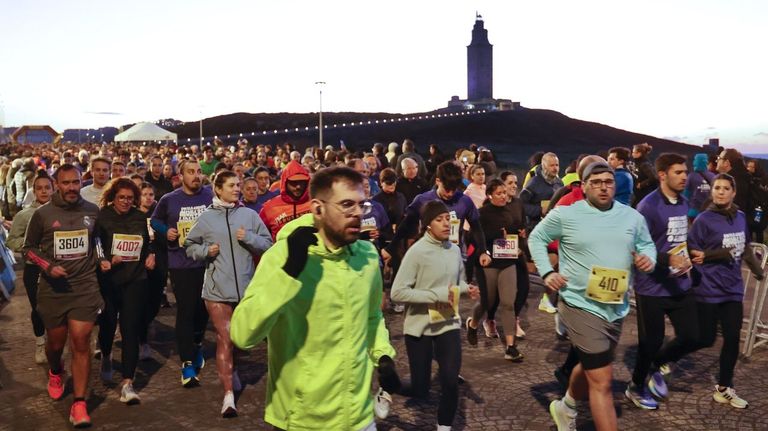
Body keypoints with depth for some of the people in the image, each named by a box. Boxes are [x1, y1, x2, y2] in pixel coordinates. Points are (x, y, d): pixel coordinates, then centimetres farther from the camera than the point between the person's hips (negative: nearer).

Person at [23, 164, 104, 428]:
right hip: (52, 289, 1)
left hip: (85, 287, 0)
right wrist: (48, 266, -11)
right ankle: (55, 372, 50)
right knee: (56, 342, 15)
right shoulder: (42, 214, -4)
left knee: (81, 342, -7)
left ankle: (79, 404, 0)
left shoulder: (93, 211, 0)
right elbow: (28, 248, 4)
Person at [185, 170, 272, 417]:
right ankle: (228, 394, -3)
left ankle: (231, 371, 46)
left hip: (245, 285, 2)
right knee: (224, 338, -5)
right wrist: (205, 251, -8)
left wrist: (249, 238, -14)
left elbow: (268, 244, 2)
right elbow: (189, 246, 11)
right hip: (217, 287, -2)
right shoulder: (206, 217, 1)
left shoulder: (250, 214, 1)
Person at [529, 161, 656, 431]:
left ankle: (565, 408, 53)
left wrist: (648, 257, -7)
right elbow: (536, 238, 3)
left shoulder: (633, 217, 4)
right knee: (602, 381, -6)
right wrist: (546, 272, -9)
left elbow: (646, 244, 17)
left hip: (617, 308, 6)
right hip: (581, 305, -6)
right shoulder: (565, 213, -8)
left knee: (591, 366, 26)